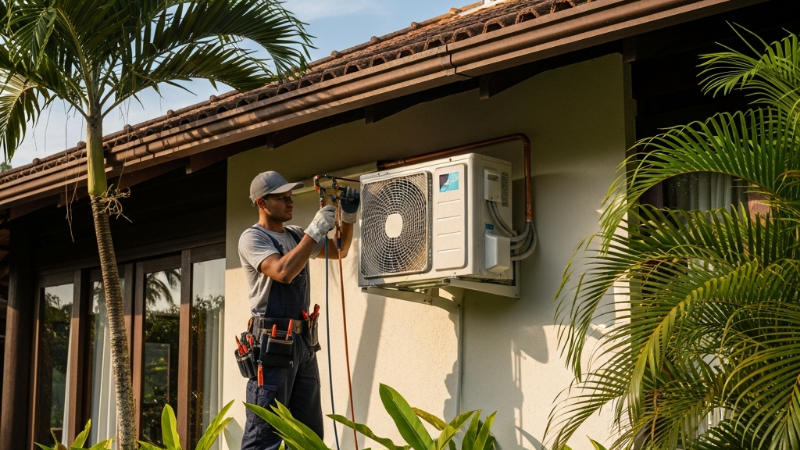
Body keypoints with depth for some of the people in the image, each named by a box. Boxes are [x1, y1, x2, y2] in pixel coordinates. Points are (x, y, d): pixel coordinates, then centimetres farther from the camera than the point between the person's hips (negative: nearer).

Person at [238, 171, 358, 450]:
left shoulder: (295, 235, 15)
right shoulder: (252, 238, -6)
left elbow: (339, 251, 25)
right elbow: (283, 272, -22)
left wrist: (349, 217, 8)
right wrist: (315, 230, -18)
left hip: (304, 341, 8)